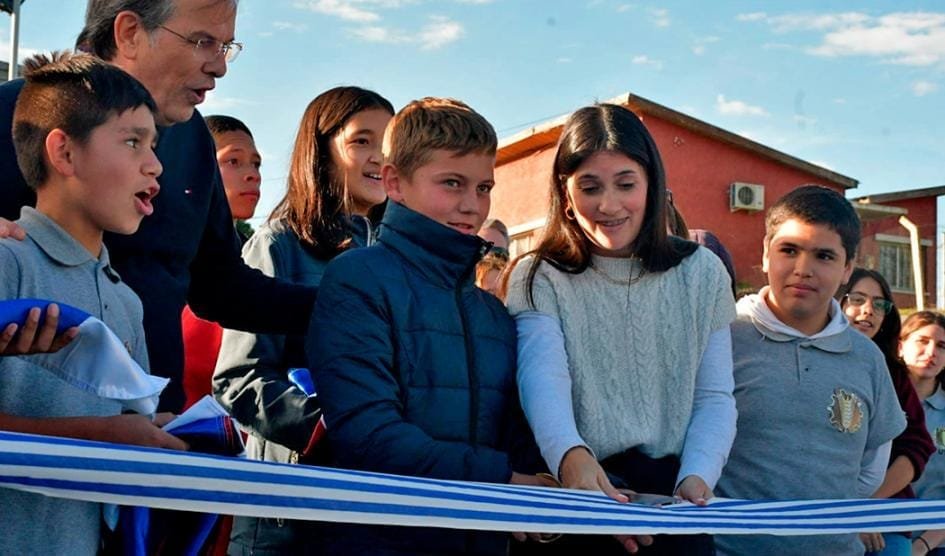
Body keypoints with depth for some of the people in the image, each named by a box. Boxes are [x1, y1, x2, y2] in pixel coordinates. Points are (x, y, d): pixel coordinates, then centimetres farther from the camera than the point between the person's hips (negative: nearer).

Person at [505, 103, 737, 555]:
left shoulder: (702, 274, 10)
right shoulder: (539, 279, 3)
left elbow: (715, 397, 8)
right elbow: (543, 378, -14)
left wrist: (697, 475, -11)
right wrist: (571, 456, -34)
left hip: (673, 495, 2)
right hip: (573, 494, -1)